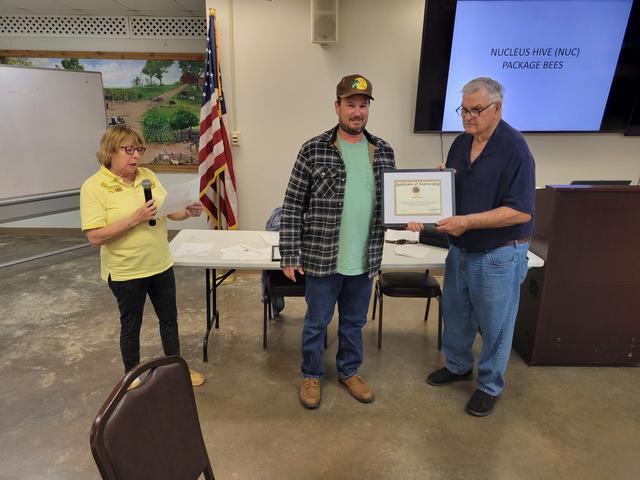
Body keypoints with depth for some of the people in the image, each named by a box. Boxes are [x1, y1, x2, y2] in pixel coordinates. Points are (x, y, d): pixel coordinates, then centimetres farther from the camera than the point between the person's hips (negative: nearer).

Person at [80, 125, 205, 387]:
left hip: (161, 265, 5)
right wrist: (135, 219, -27)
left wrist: (187, 212, -12)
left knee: (169, 319, 17)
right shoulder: (93, 186, -13)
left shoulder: (148, 175, 2)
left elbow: (167, 210, 9)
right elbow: (95, 237, -19)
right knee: (131, 326, 14)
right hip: (126, 272, -5)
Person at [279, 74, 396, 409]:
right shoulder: (313, 151, -9)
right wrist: (289, 255, -10)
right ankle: (311, 375, 38)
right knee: (316, 322, 14)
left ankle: (349, 371, 44)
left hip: (364, 260, 4)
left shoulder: (383, 152, 4)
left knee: (355, 322, 21)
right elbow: (292, 206, -8)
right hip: (322, 258, -3)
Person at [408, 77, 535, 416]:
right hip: (460, 249, 7)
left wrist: (467, 221, -26)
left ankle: (489, 386, 32)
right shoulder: (461, 143, 3)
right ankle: (457, 365, 44)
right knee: (455, 314, 20)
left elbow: (521, 211, -22)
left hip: (498, 255, -6)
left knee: (493, 325, 11)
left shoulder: (514, 148, -18)